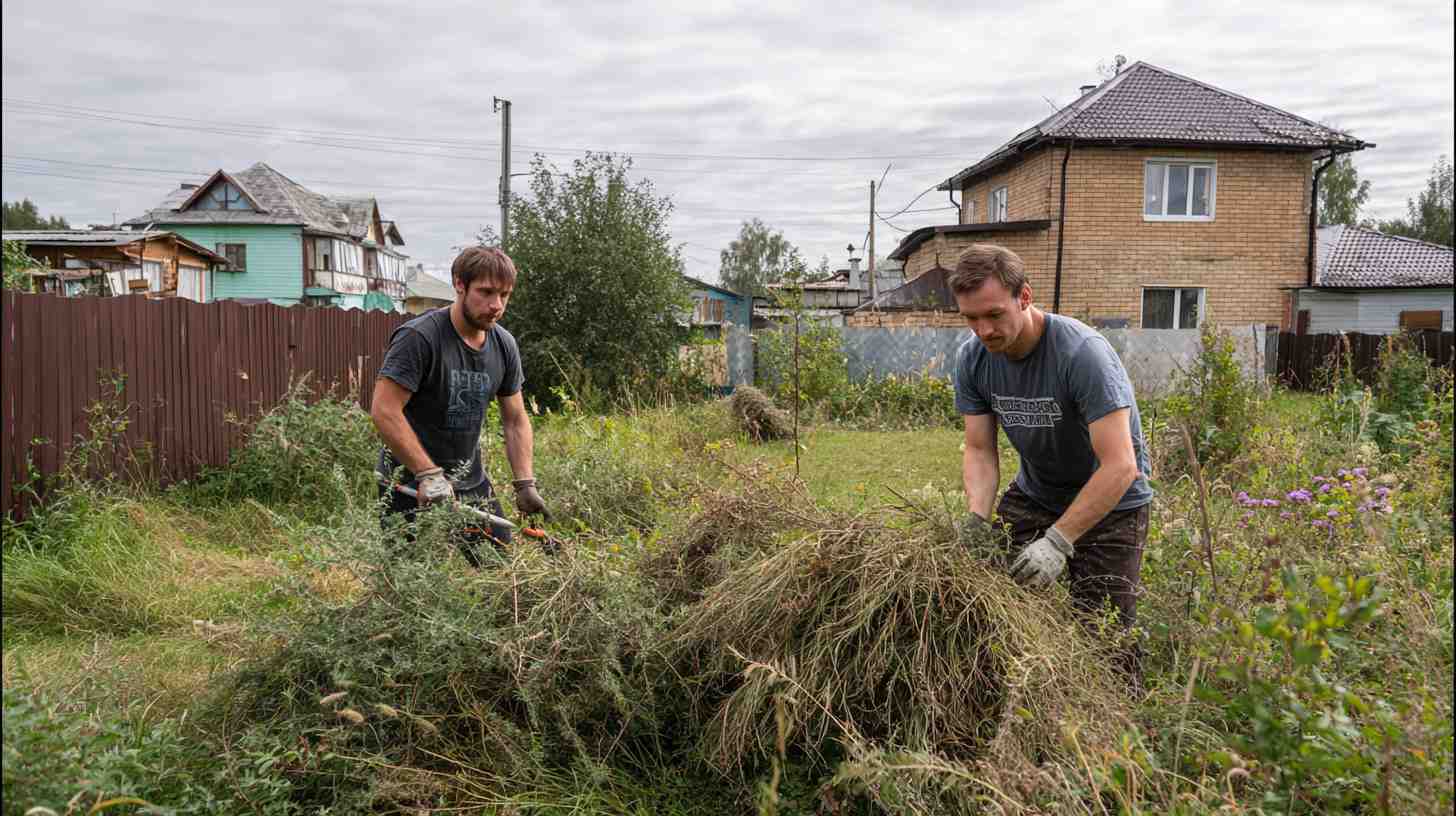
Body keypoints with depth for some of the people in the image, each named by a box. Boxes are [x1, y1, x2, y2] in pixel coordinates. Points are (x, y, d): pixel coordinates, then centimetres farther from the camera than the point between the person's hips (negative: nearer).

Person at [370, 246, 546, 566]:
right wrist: (429, 475, -25)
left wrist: (525, 484, 0)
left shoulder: (504, 345, 3)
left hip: (473, 485, 6)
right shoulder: (418, 337, -18)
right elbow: (384, 411, -22)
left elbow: (515, 420, 10)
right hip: (412, 489, -6)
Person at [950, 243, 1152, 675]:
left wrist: (1058, 541, -35)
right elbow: (980, 450, -6)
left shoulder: (1083, 353, -29)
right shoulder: (972, 358, -11)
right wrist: (976, 517, -24)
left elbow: (1120, 466, -31)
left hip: (1110, 503, -4)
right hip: (1032, 495, 5)